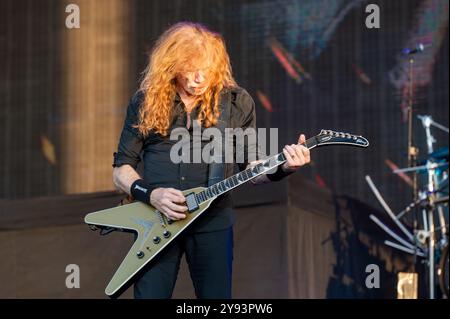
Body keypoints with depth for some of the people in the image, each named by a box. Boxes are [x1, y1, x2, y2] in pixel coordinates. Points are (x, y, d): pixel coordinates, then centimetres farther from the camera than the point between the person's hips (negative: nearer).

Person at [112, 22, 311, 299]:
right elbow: (121, 169, 6)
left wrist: (282, 167, -12)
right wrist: (151, 194, -13)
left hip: (213, 222, 0)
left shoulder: (237, 103, 3)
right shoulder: (146, 102, 2)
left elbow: (249, 166, 9)